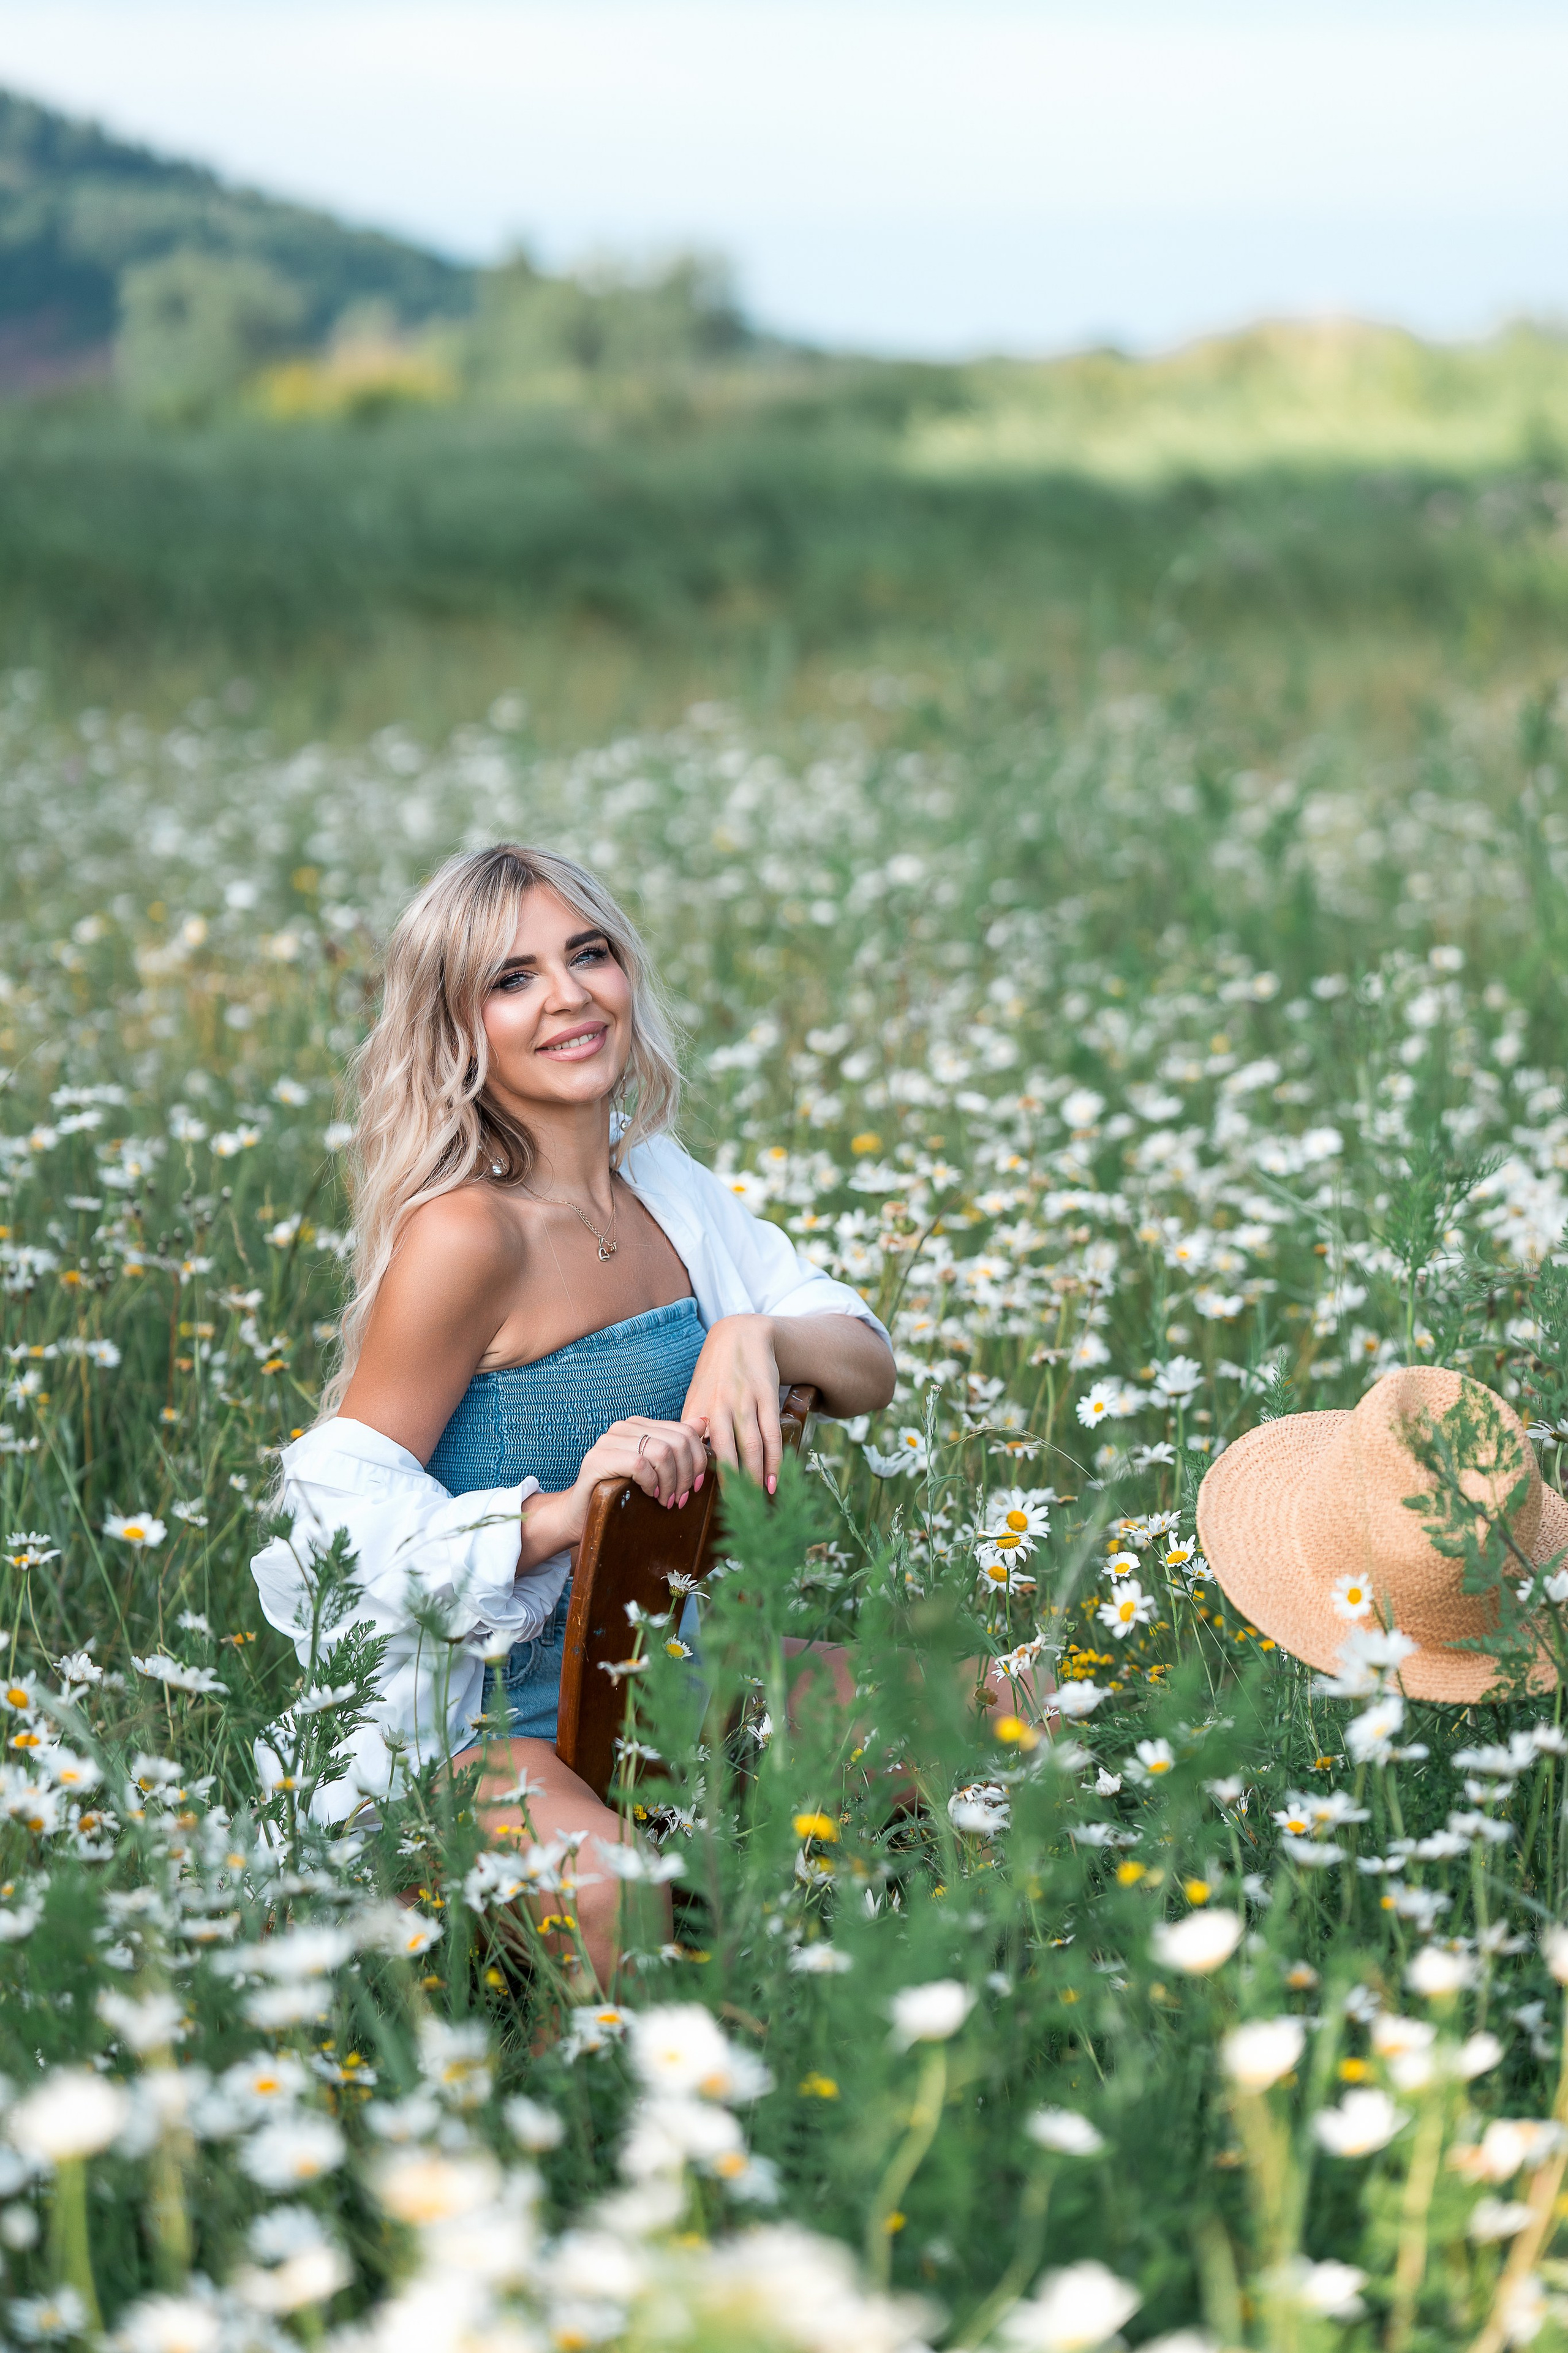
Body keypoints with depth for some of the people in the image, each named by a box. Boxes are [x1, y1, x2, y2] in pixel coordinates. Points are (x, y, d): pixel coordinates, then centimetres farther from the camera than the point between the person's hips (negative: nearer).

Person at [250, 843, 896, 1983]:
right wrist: (560, 1511, -31)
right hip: (479, 1710, -8)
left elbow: (871, 1370, 9)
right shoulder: (466, 1234, -18)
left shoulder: (666, 1191, 6)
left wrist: (758, 1334, -12)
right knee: (617, 1902, -39)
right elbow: (346, 1526, -19)